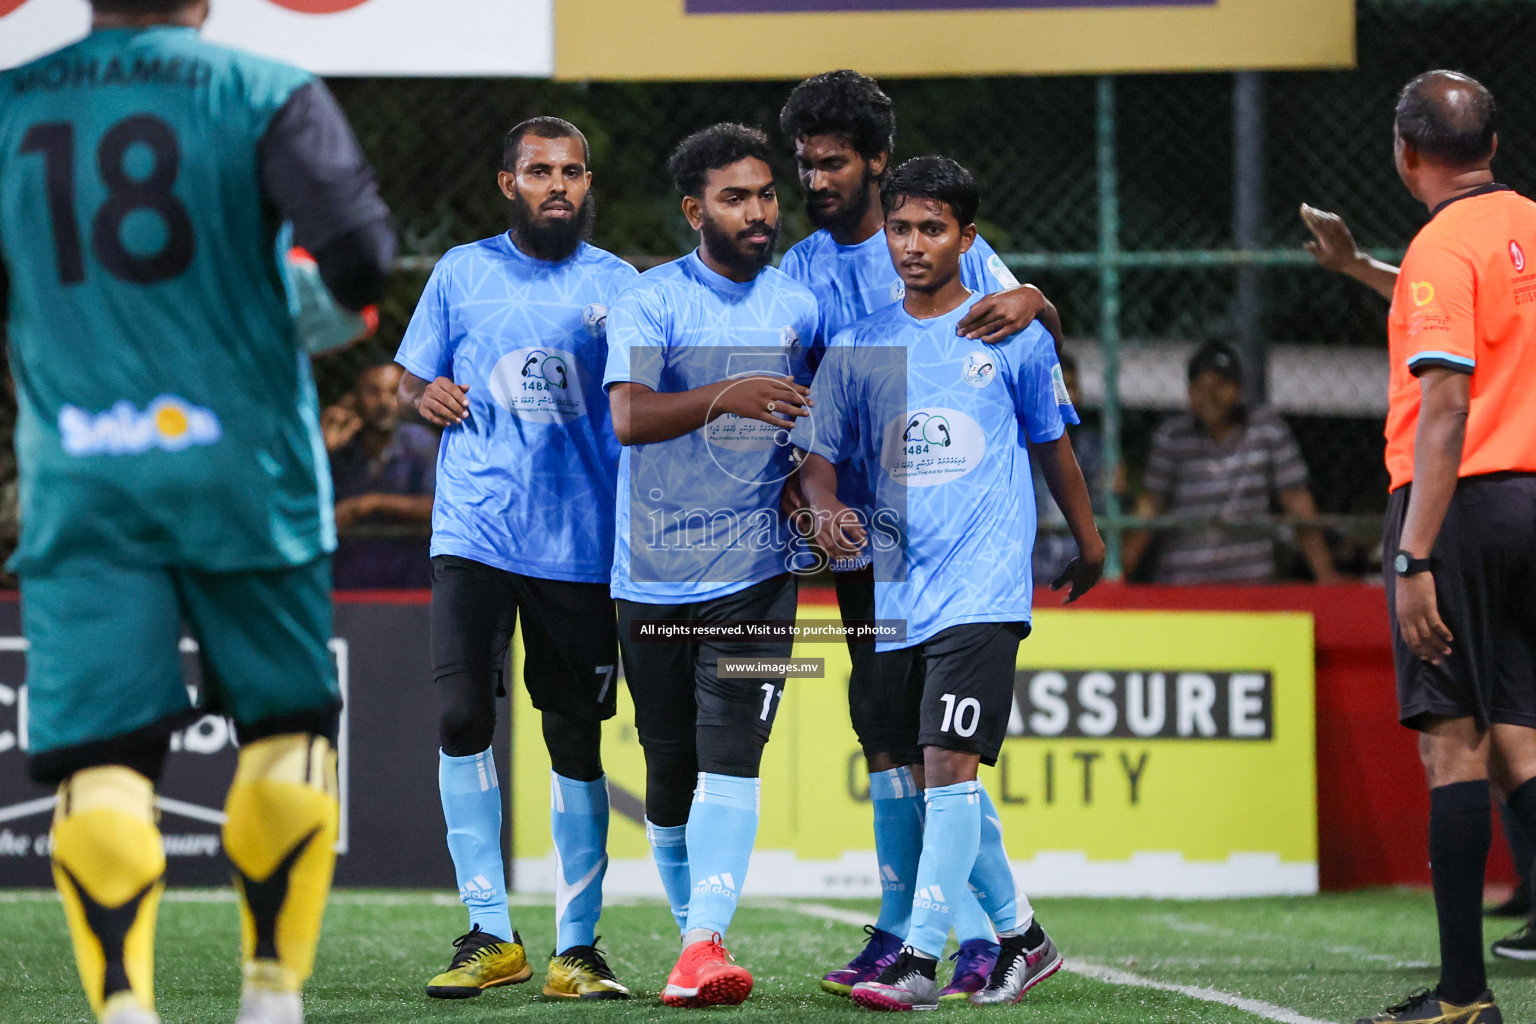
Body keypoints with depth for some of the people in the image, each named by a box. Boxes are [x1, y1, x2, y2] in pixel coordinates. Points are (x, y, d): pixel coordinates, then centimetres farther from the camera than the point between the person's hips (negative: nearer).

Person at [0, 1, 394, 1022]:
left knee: (100, 756, -2)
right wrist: (346, 292, 8)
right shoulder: (267, 95, -4)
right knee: (286, 727, 15)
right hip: (243, 468, -1)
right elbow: (359, 259, -14)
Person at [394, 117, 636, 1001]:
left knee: (577, 740, 2)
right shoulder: (463, 272, 9)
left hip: (583, 545, 0)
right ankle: (490, 934, -4)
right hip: (475, 530, 0)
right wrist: (426, 396, -8)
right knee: (462, 718, -13)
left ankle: (578, 945, 9)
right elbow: (412, 379, 15)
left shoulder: (617, 285, 8)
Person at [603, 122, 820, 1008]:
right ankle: (694, 927, 24)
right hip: (654, 573, 0)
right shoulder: (650, 303, -5)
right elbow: (629, 417, -22)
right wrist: (722, 397, -38)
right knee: (670, 769, 7)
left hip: (754, 569, 0)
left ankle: (705, 945, -24)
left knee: (729, 755, -15)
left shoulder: (801, 305, 6)